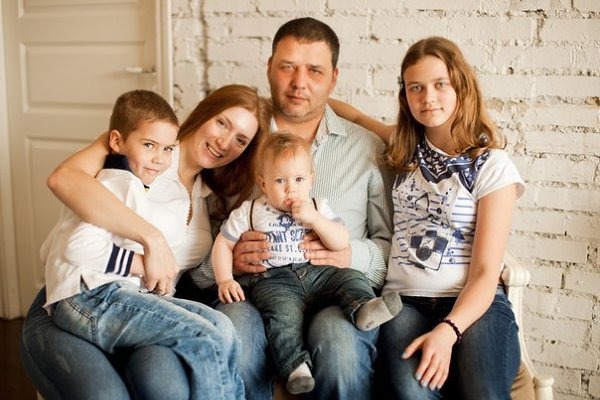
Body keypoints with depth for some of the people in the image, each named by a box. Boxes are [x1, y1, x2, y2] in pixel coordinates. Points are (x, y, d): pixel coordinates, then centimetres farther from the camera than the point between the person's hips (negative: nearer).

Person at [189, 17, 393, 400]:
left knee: (339, 338, -33)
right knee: (237, 328, -34)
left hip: (338, 295, 0)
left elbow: (393, 246, 12)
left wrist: (353, 255, -7)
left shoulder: (367, 149, 14)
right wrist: (229, 259, -9)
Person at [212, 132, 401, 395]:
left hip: (316, 272, 4)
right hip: (274, 280, -3)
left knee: (352, 278, -17)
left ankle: (362, 307, -42)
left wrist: (314, 218, -10)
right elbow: (223, 244, 11)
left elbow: (342, 243, 3)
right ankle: (296, 366, -42)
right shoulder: (250, 212, 8)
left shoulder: (318, 208, 13)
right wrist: (225, 280, -3)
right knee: (282, 314, -33)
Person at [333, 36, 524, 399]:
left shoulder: (492, 166, 0)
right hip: (405, 301, 2)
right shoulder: (405, 149, 14)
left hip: (474, 303, -2)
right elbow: (351, 114, 34)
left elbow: (486, 273, -6)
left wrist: (447, 331, -22)